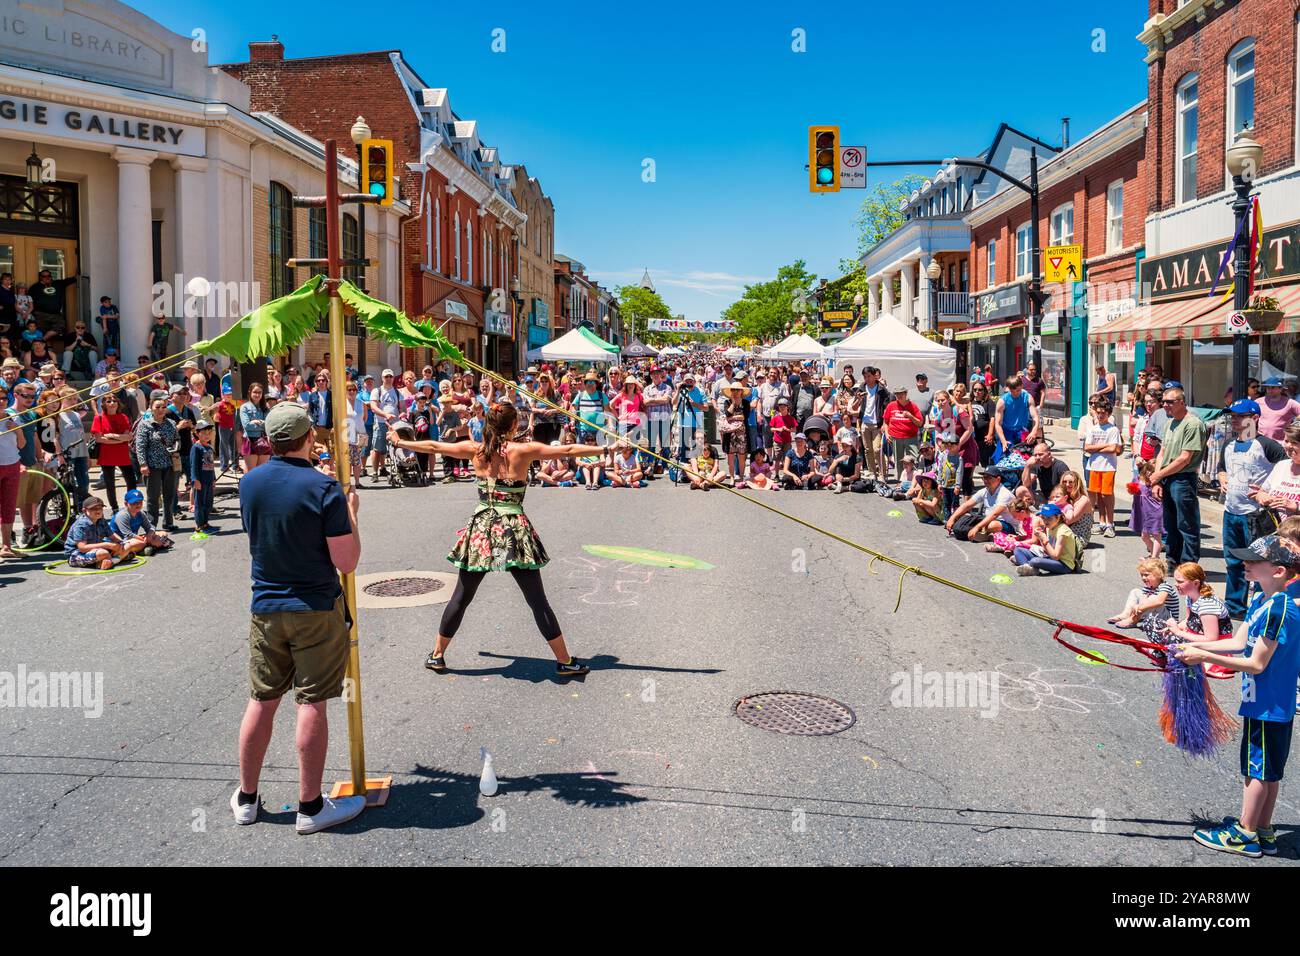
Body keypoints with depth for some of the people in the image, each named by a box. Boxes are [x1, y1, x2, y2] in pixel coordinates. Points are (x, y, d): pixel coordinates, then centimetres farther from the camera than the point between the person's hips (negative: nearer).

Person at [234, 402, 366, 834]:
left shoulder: (249, 483, 0)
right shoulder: (323, 488, -16)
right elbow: (347, 562, -15)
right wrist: (350, 513, -1)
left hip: (265, 609, 5)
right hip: (316, 610, -5)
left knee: (261, 701, 14)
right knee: (312, 705, 3)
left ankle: (246, 799, 27)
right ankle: (310, 807, 12)